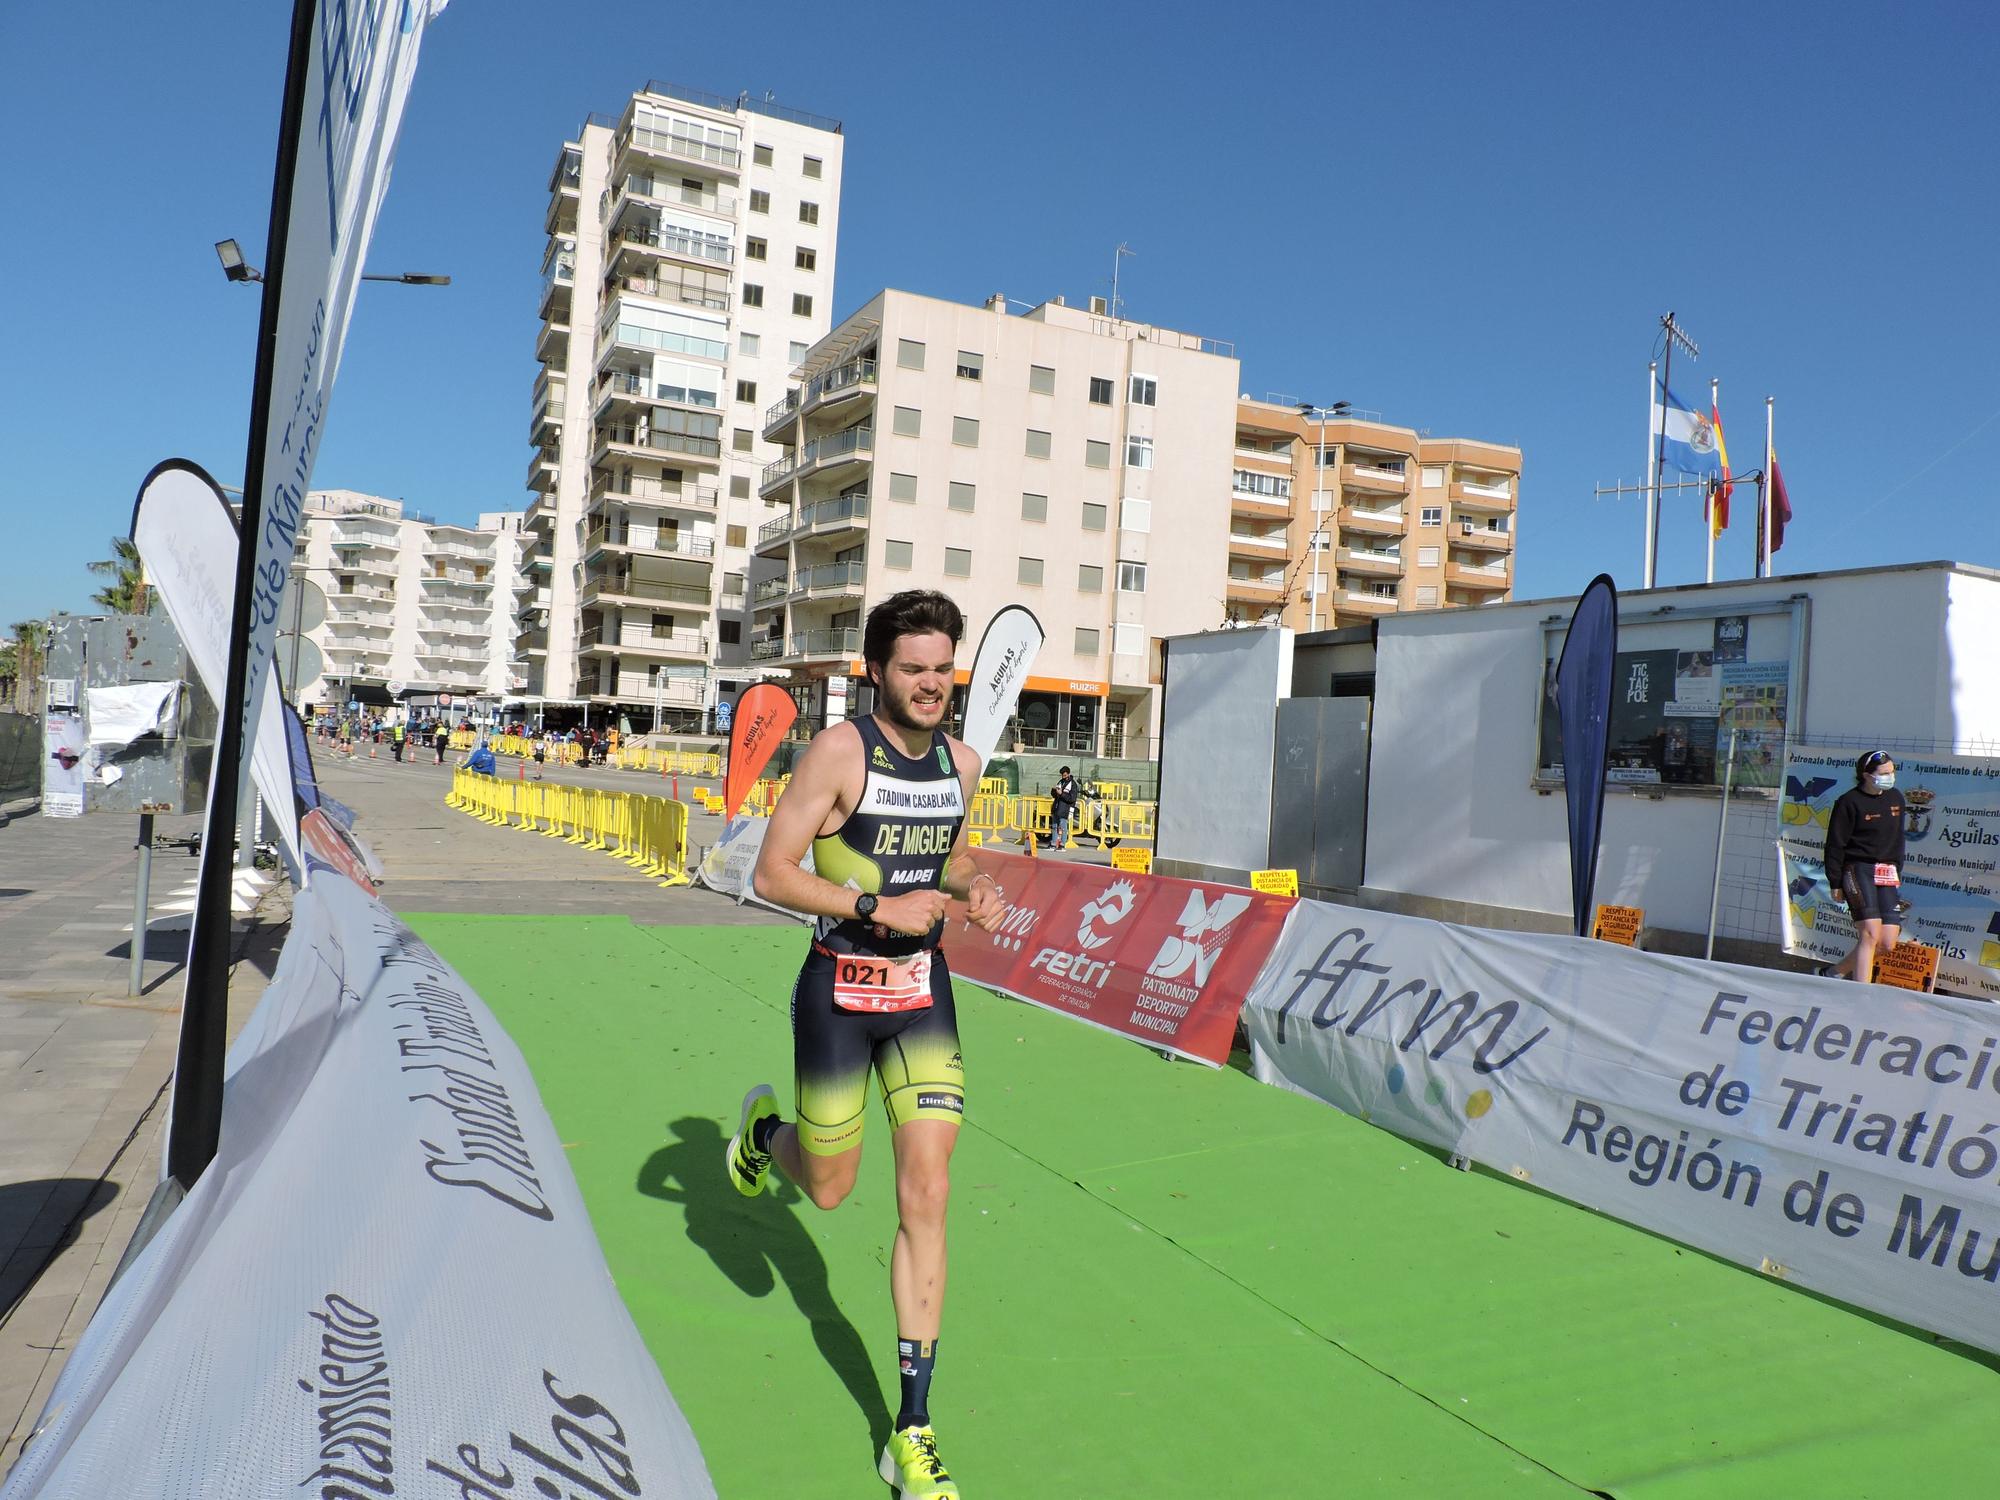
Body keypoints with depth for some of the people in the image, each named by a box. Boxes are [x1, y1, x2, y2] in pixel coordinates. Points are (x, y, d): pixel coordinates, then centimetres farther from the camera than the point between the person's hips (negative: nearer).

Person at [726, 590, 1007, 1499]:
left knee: (926, 1196, -2)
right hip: (839, 991, -3)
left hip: (924, 993, 4)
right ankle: (764, 1129, 52)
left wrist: (972, 887, -1)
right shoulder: (840, 752, -14)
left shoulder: (962, 761, 3)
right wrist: (875, 907, -23)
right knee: (828, 1190, 13)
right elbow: (771, 874, -14)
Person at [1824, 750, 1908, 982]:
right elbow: (1835, 844, -5)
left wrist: (1897, 872, 18)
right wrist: (1835, 882, -7)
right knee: (1871, 934, -17)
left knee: (1887, 944, -1)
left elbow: (1897, 839, 22)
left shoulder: (1895, 798, 12)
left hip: (1887, 875, 6)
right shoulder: (1849, 802, -7)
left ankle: (1837, 971, 20)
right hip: (1858, 870, -6)